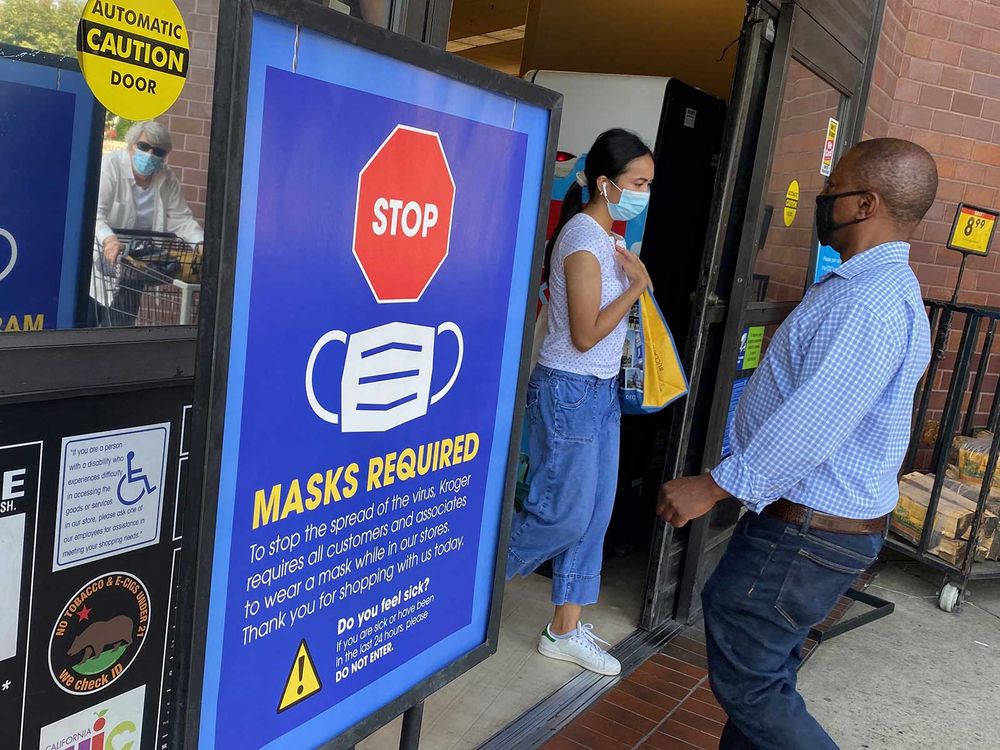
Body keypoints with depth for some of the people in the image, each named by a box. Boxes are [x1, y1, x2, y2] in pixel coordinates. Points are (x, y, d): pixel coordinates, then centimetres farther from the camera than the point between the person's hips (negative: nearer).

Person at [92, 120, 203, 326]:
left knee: (120, 327, 4)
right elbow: (93, 212, -24)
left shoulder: (168, 180, 2)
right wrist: (109, 238, -44)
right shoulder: (109, 166, -13)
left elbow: (181, 220, 4)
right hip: (98, 263, -4)